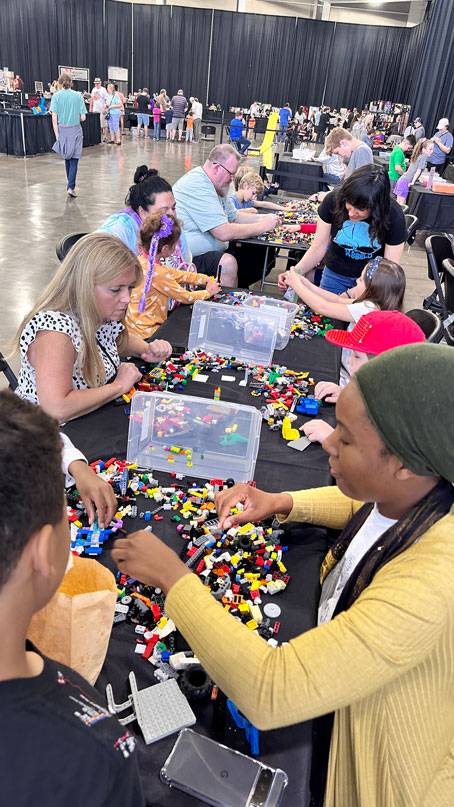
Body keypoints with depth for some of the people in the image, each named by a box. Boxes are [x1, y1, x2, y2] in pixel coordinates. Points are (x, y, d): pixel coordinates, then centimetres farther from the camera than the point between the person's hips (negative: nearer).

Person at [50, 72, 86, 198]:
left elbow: (54, 118, -9)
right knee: (74, 160, -1)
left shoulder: (56, 96, -3)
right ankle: (71, 187, -13)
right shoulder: (78, 96, -4)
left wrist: (57, 135, -4)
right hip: (75, 131, -2)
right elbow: (83, 117, -6)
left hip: (62, 130, 2)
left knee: (67, 158, 19)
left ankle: (69, 182, 30)